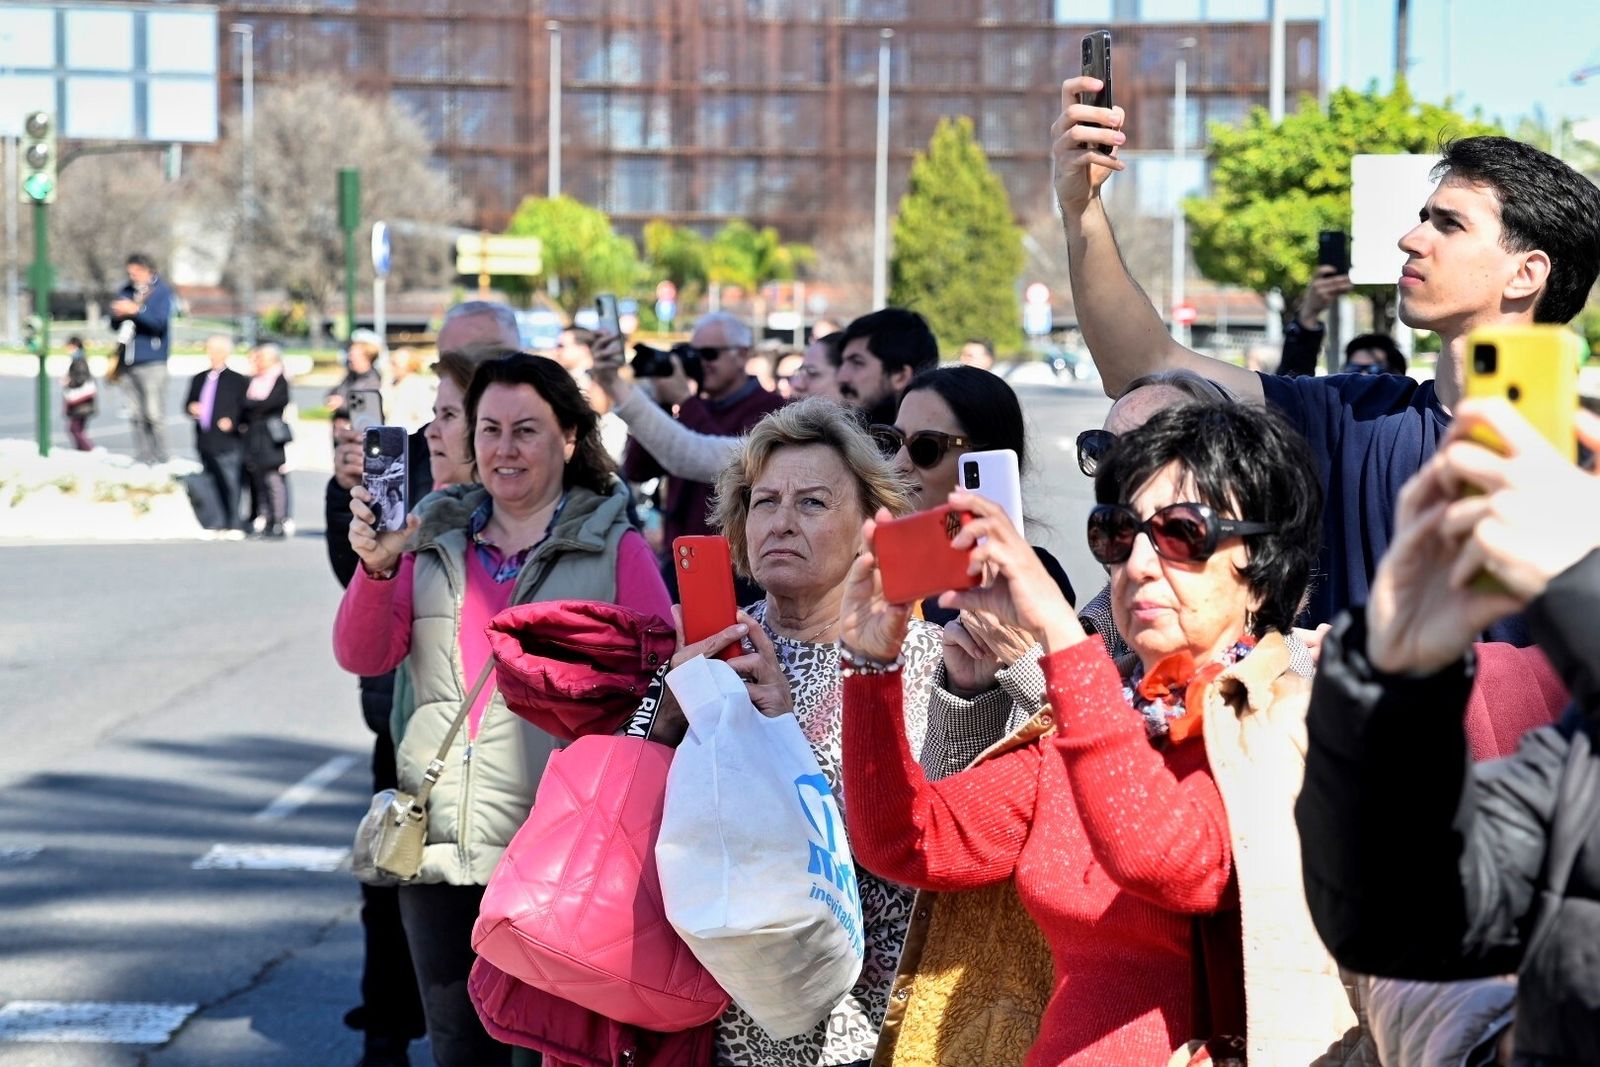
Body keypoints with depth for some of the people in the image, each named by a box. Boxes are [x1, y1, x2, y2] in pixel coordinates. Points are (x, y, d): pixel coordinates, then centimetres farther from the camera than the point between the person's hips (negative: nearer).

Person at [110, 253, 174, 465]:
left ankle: (160, 459, -4)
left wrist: (135, 310, -17)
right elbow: (115, 325, 18)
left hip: (152, 361, -6)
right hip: (128, 363, 6)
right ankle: (142, 458, 9)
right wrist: (118, 315, -4)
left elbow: (160, 323, -12)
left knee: (154, 414, -8)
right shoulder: (126, 292, 17)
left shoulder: (162, 292, 0)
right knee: (136, 415, 6)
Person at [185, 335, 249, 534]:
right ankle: (220, 523, 14)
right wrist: (191, 408, -3)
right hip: (205, 442, 6)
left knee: (230, 484, -6)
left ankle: (233, 524, -1)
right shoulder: (199, 379, 16)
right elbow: (189, 404, 20)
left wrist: (233, 422, -19)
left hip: (228, 444, -6)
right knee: (214, 484, 9)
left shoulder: (238, 381, -2)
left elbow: (245, 410, -3)